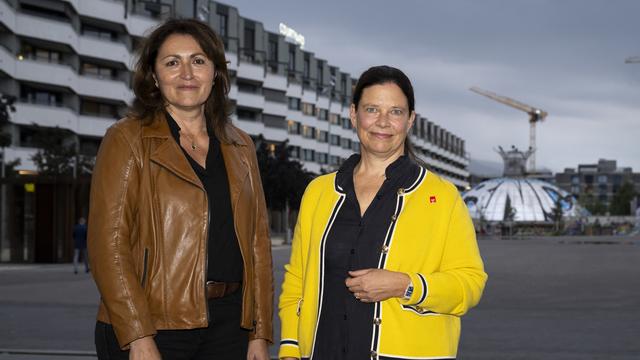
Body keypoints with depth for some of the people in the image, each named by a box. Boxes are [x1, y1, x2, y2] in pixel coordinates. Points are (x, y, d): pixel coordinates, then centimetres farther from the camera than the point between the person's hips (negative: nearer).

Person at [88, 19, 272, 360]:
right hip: (151, 325, -4)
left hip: (228, 323, 4)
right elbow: (109, 242, -9)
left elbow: (258, 240, 13)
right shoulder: (128, 139, -2)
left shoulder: (239, 146, 13)